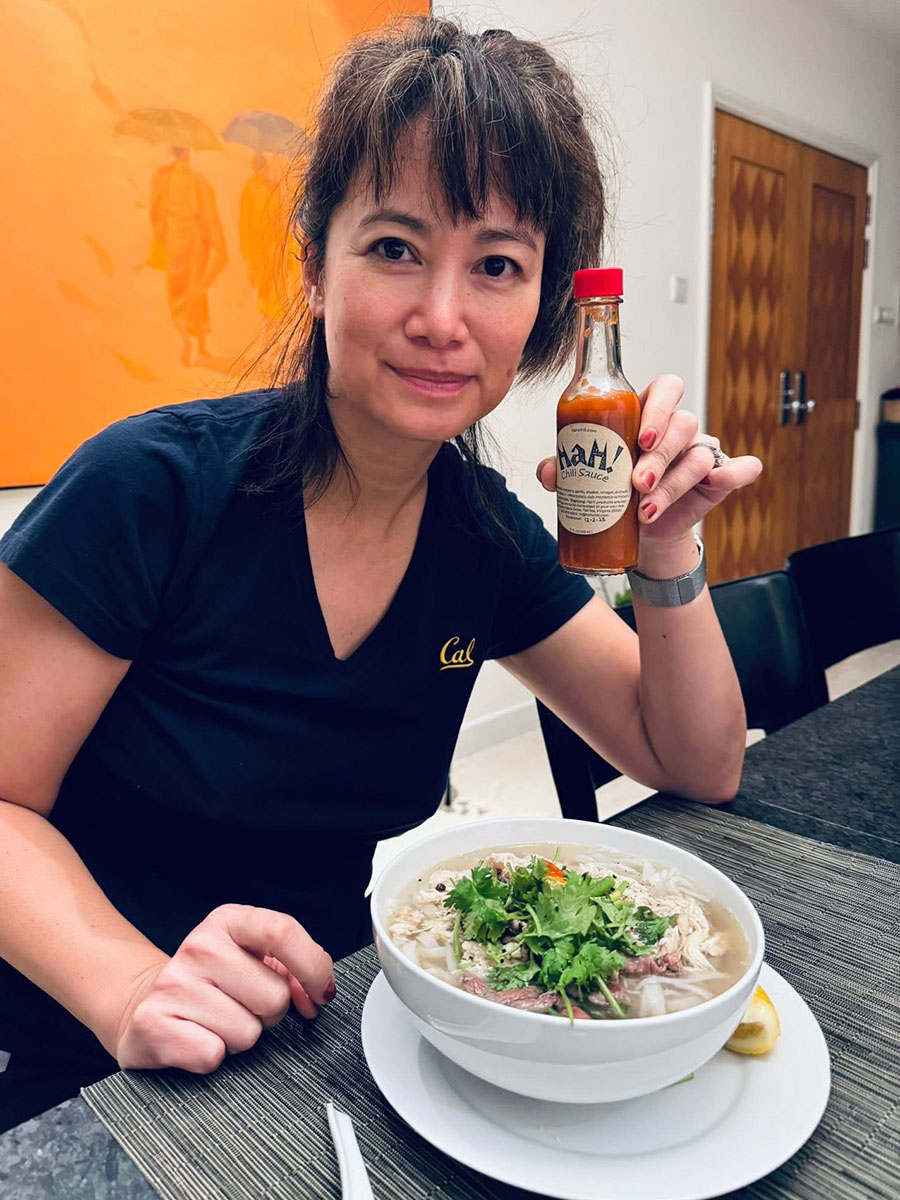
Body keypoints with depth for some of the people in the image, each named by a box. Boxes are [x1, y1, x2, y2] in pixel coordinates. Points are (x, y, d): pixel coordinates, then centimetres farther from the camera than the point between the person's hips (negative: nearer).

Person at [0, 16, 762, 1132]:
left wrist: (665, 557, -16)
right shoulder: (154, 485, -19)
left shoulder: (489, 536, -5)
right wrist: (130, 987, -29)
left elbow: (698, 768, 0)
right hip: (97, 1081, -2)